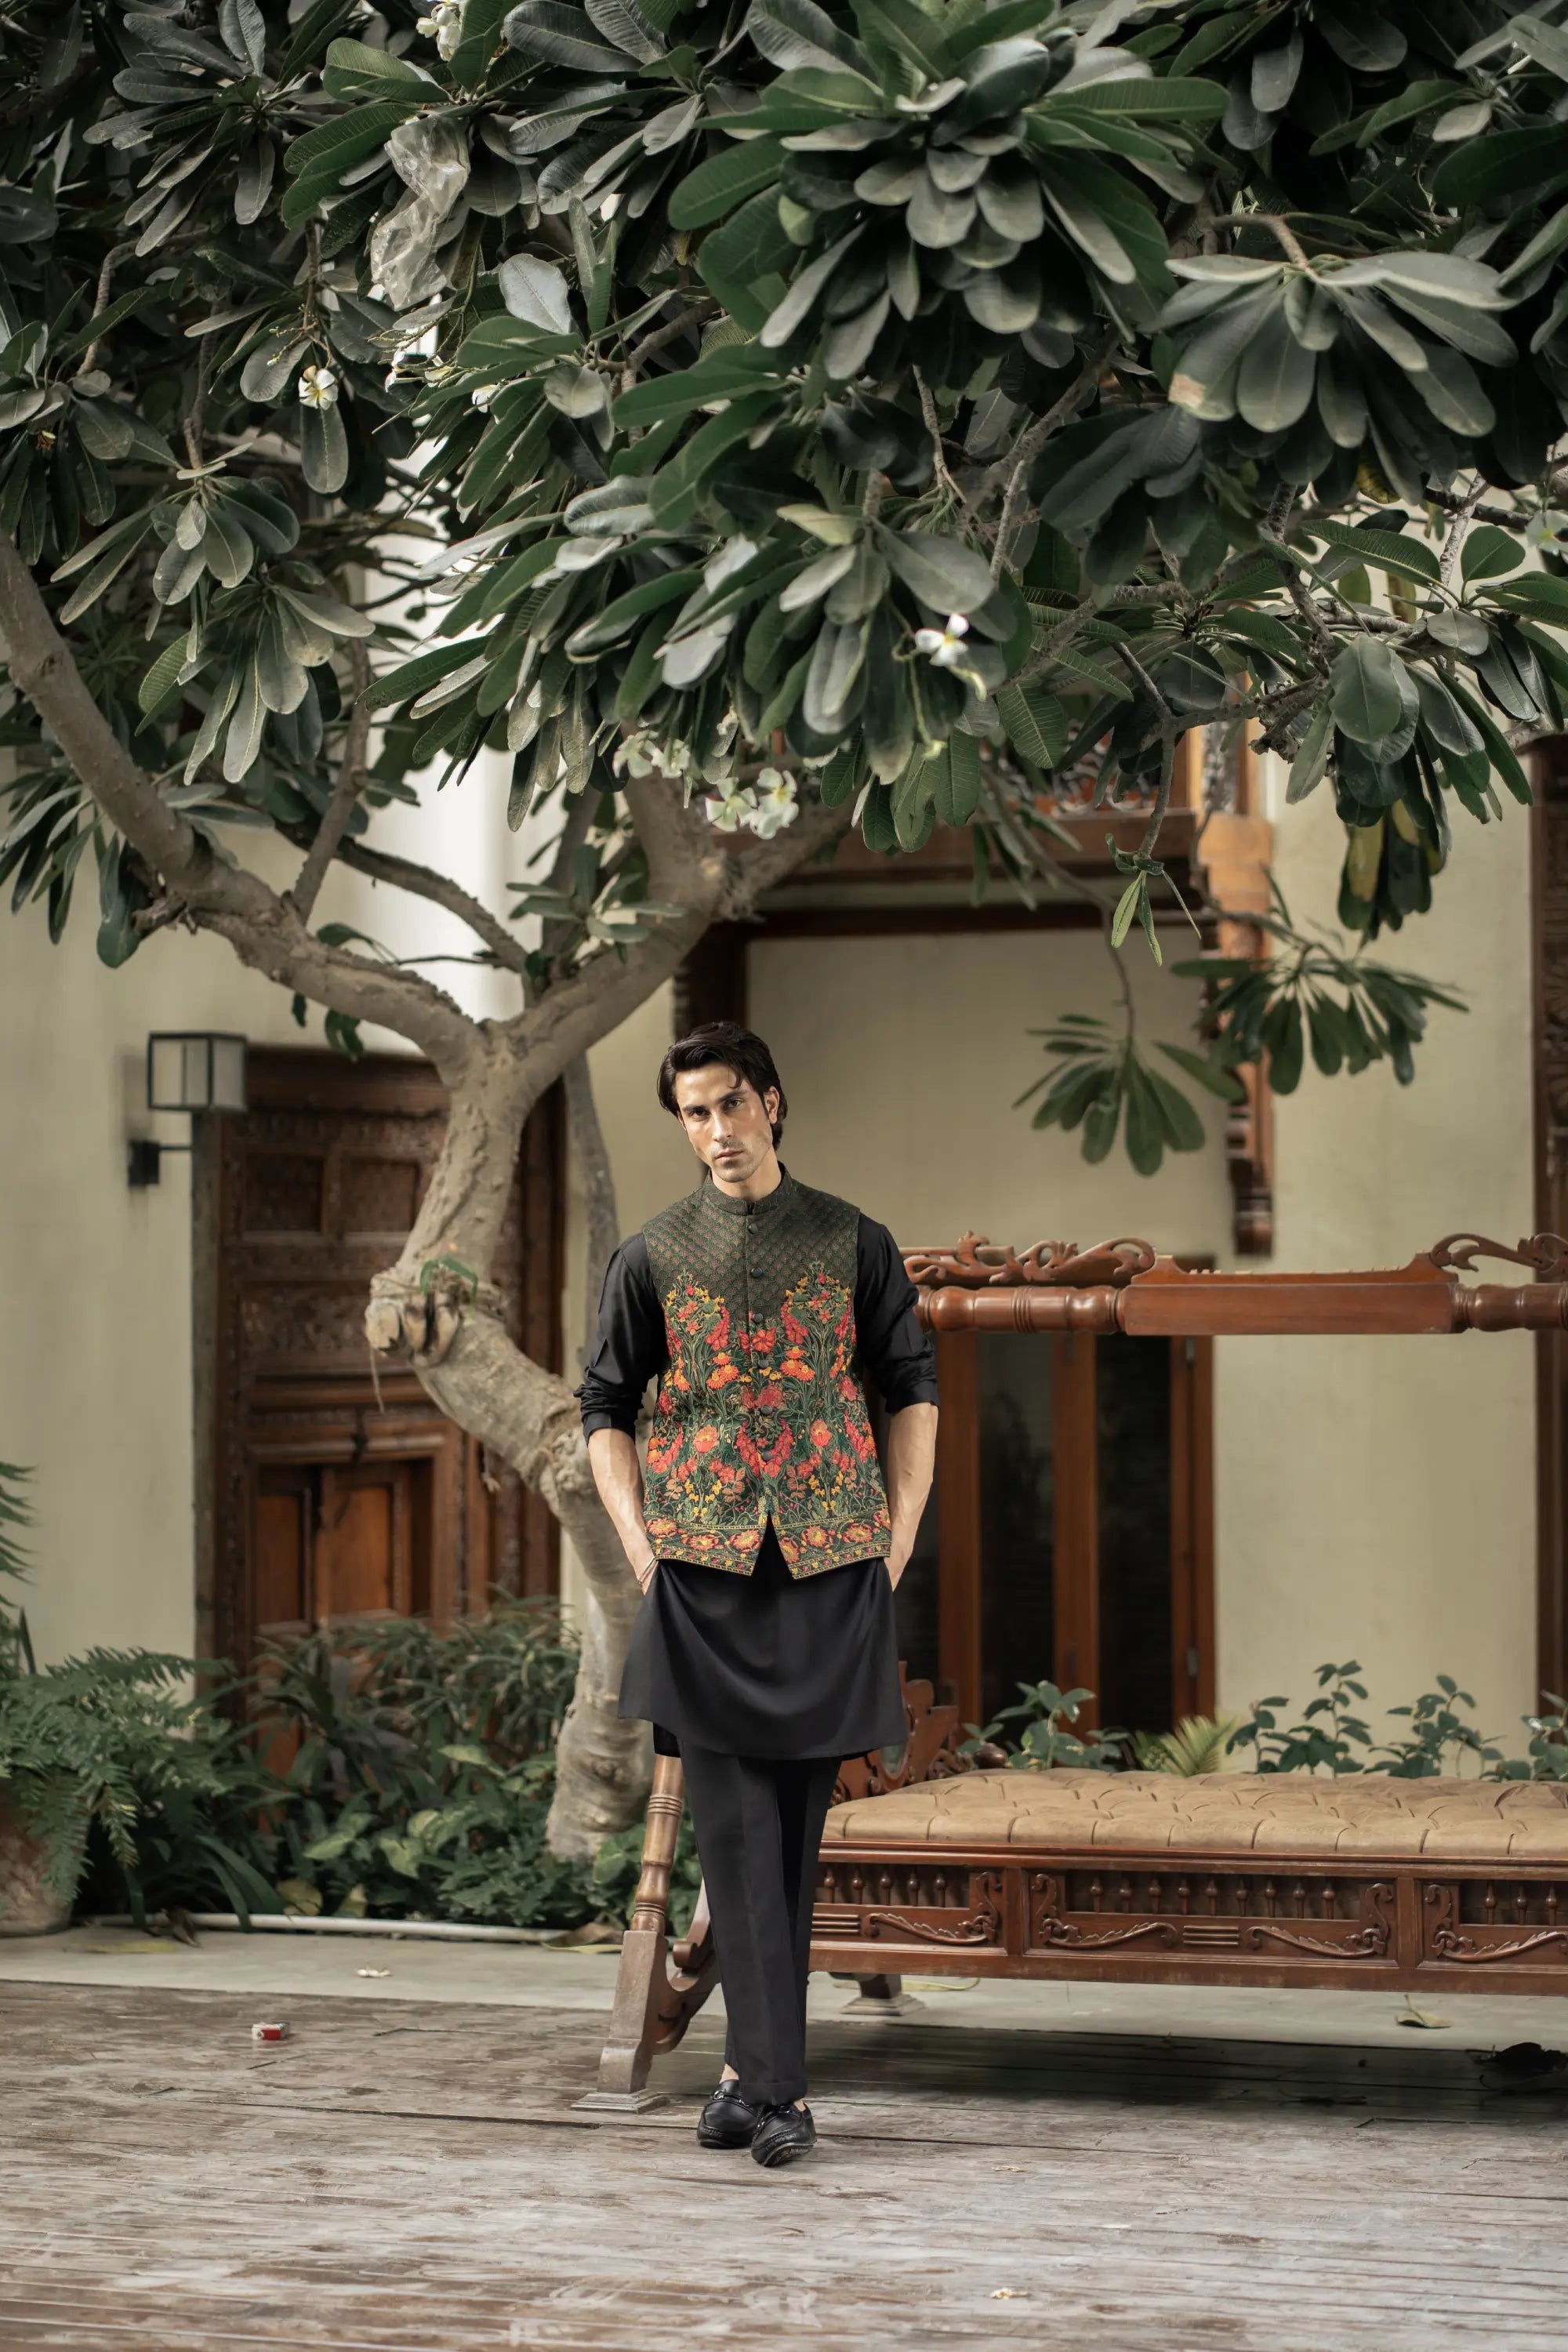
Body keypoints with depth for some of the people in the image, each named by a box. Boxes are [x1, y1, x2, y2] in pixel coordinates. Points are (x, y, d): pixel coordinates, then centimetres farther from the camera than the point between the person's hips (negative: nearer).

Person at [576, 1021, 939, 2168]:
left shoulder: (852, 1243, 7)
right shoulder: (654, 1256, 7)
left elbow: (912, 1387, 11)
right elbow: (607, 1406, 12)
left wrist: (901, 1535, 3)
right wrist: (638, 1544, 1)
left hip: (829, 1563, 0)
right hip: (702, 1568, 0)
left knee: (796, 1830, 3)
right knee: (736, 1831, -7)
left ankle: (755, 2064, 10)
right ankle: (777, 2082, -8)